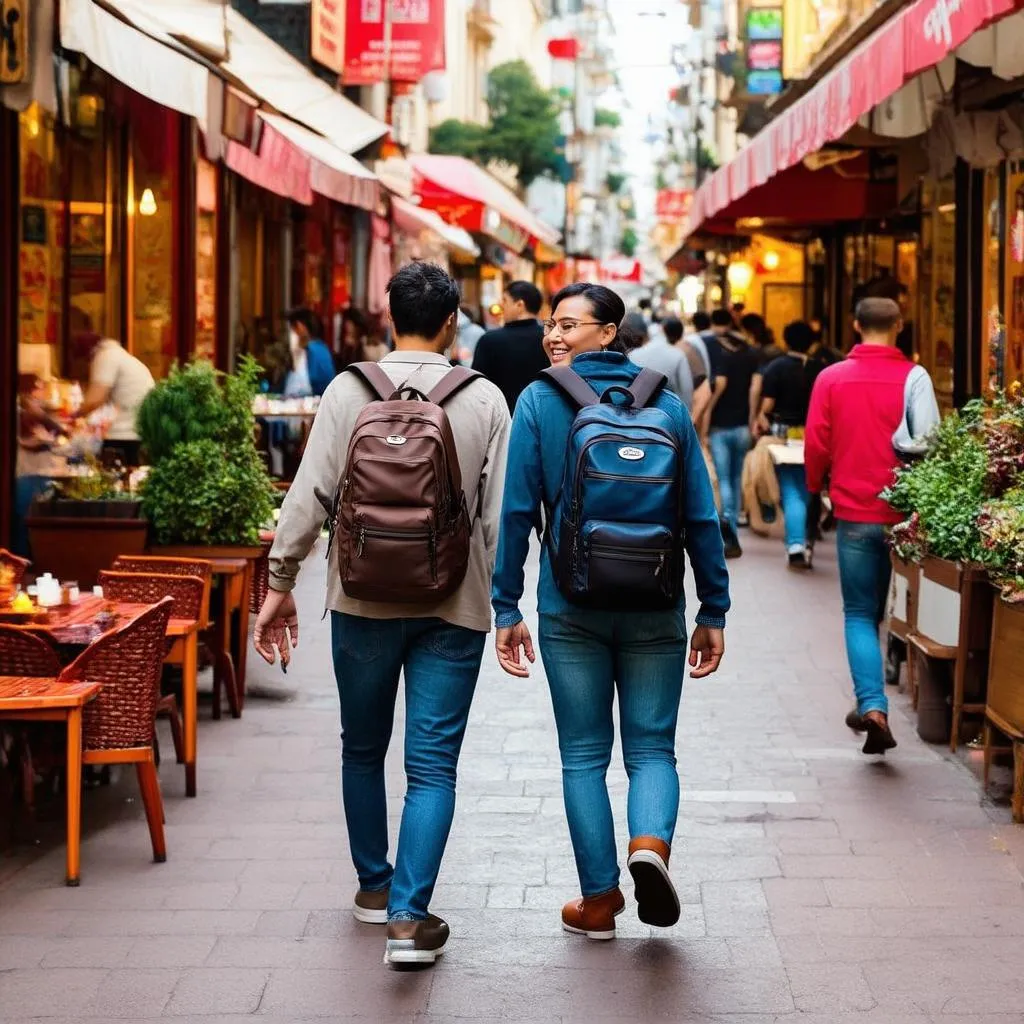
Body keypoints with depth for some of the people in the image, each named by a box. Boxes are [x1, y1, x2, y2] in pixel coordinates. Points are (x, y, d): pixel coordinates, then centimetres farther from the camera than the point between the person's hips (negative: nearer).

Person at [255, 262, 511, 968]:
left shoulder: (350, 391, -4)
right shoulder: (485, 400, -3)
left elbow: (310, 496, -6)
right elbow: (499, 515, -3)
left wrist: (281, 585, 2)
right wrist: (498, 600, 7)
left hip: (364, 599, 1)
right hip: (454, 607, -1)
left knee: (363, 748, 19)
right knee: (433, 763, 1)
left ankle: (376, 885, 32)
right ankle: (410, 915, -8)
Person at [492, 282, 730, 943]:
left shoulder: (539, 403, -3)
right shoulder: (668, 405, 2)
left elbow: (516, 511, -5)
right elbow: (702, 518, 2)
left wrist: (506, 608, 0)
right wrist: (714, 613, 8)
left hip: (571, 608, -1)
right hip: (655, 610, 1)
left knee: (584, 755, 10)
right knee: (652, 747, 10)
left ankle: (599, 900, 12)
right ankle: (651, 842, -19)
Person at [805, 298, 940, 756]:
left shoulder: (832, 378, -3)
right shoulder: (913, 378, -7)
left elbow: (815, 445, 1)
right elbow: (929, 443, -11)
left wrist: (815, 486, 19)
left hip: (854, 511, 0)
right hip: (903, 510, 0)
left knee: (860, 613, 5)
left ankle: (872, 705, -13)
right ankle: (872, 703, 22)